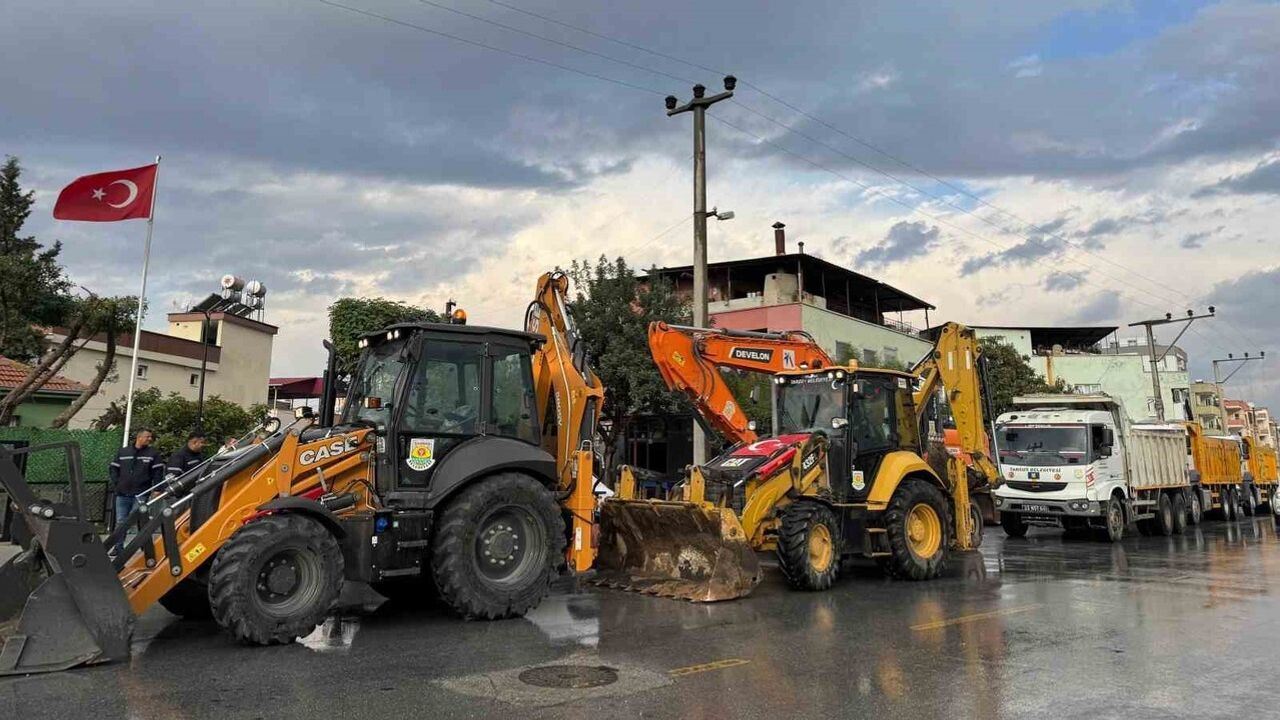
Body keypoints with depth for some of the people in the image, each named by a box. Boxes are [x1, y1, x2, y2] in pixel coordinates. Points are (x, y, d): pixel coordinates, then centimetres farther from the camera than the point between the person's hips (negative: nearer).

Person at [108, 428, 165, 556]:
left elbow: (158, 472, 2)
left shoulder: (153, 453, 3)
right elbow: (113, 469, 17)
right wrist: (116, 483, 5)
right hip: (122, 494, 3)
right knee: (120, 522, 8)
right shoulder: (122, 452, 10)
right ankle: (118, 547, 18)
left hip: (141, 494, -3)